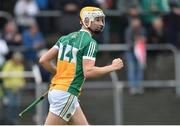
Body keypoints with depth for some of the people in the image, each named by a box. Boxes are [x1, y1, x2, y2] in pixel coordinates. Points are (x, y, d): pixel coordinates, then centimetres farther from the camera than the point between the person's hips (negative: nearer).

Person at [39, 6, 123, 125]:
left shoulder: (66, 38, 14)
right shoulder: (90, 42, -9)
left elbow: (44, 60, 10)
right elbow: (88, 72, -20)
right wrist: (112, 67, -10)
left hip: (55, 90, 9)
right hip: (66, 94, -9)